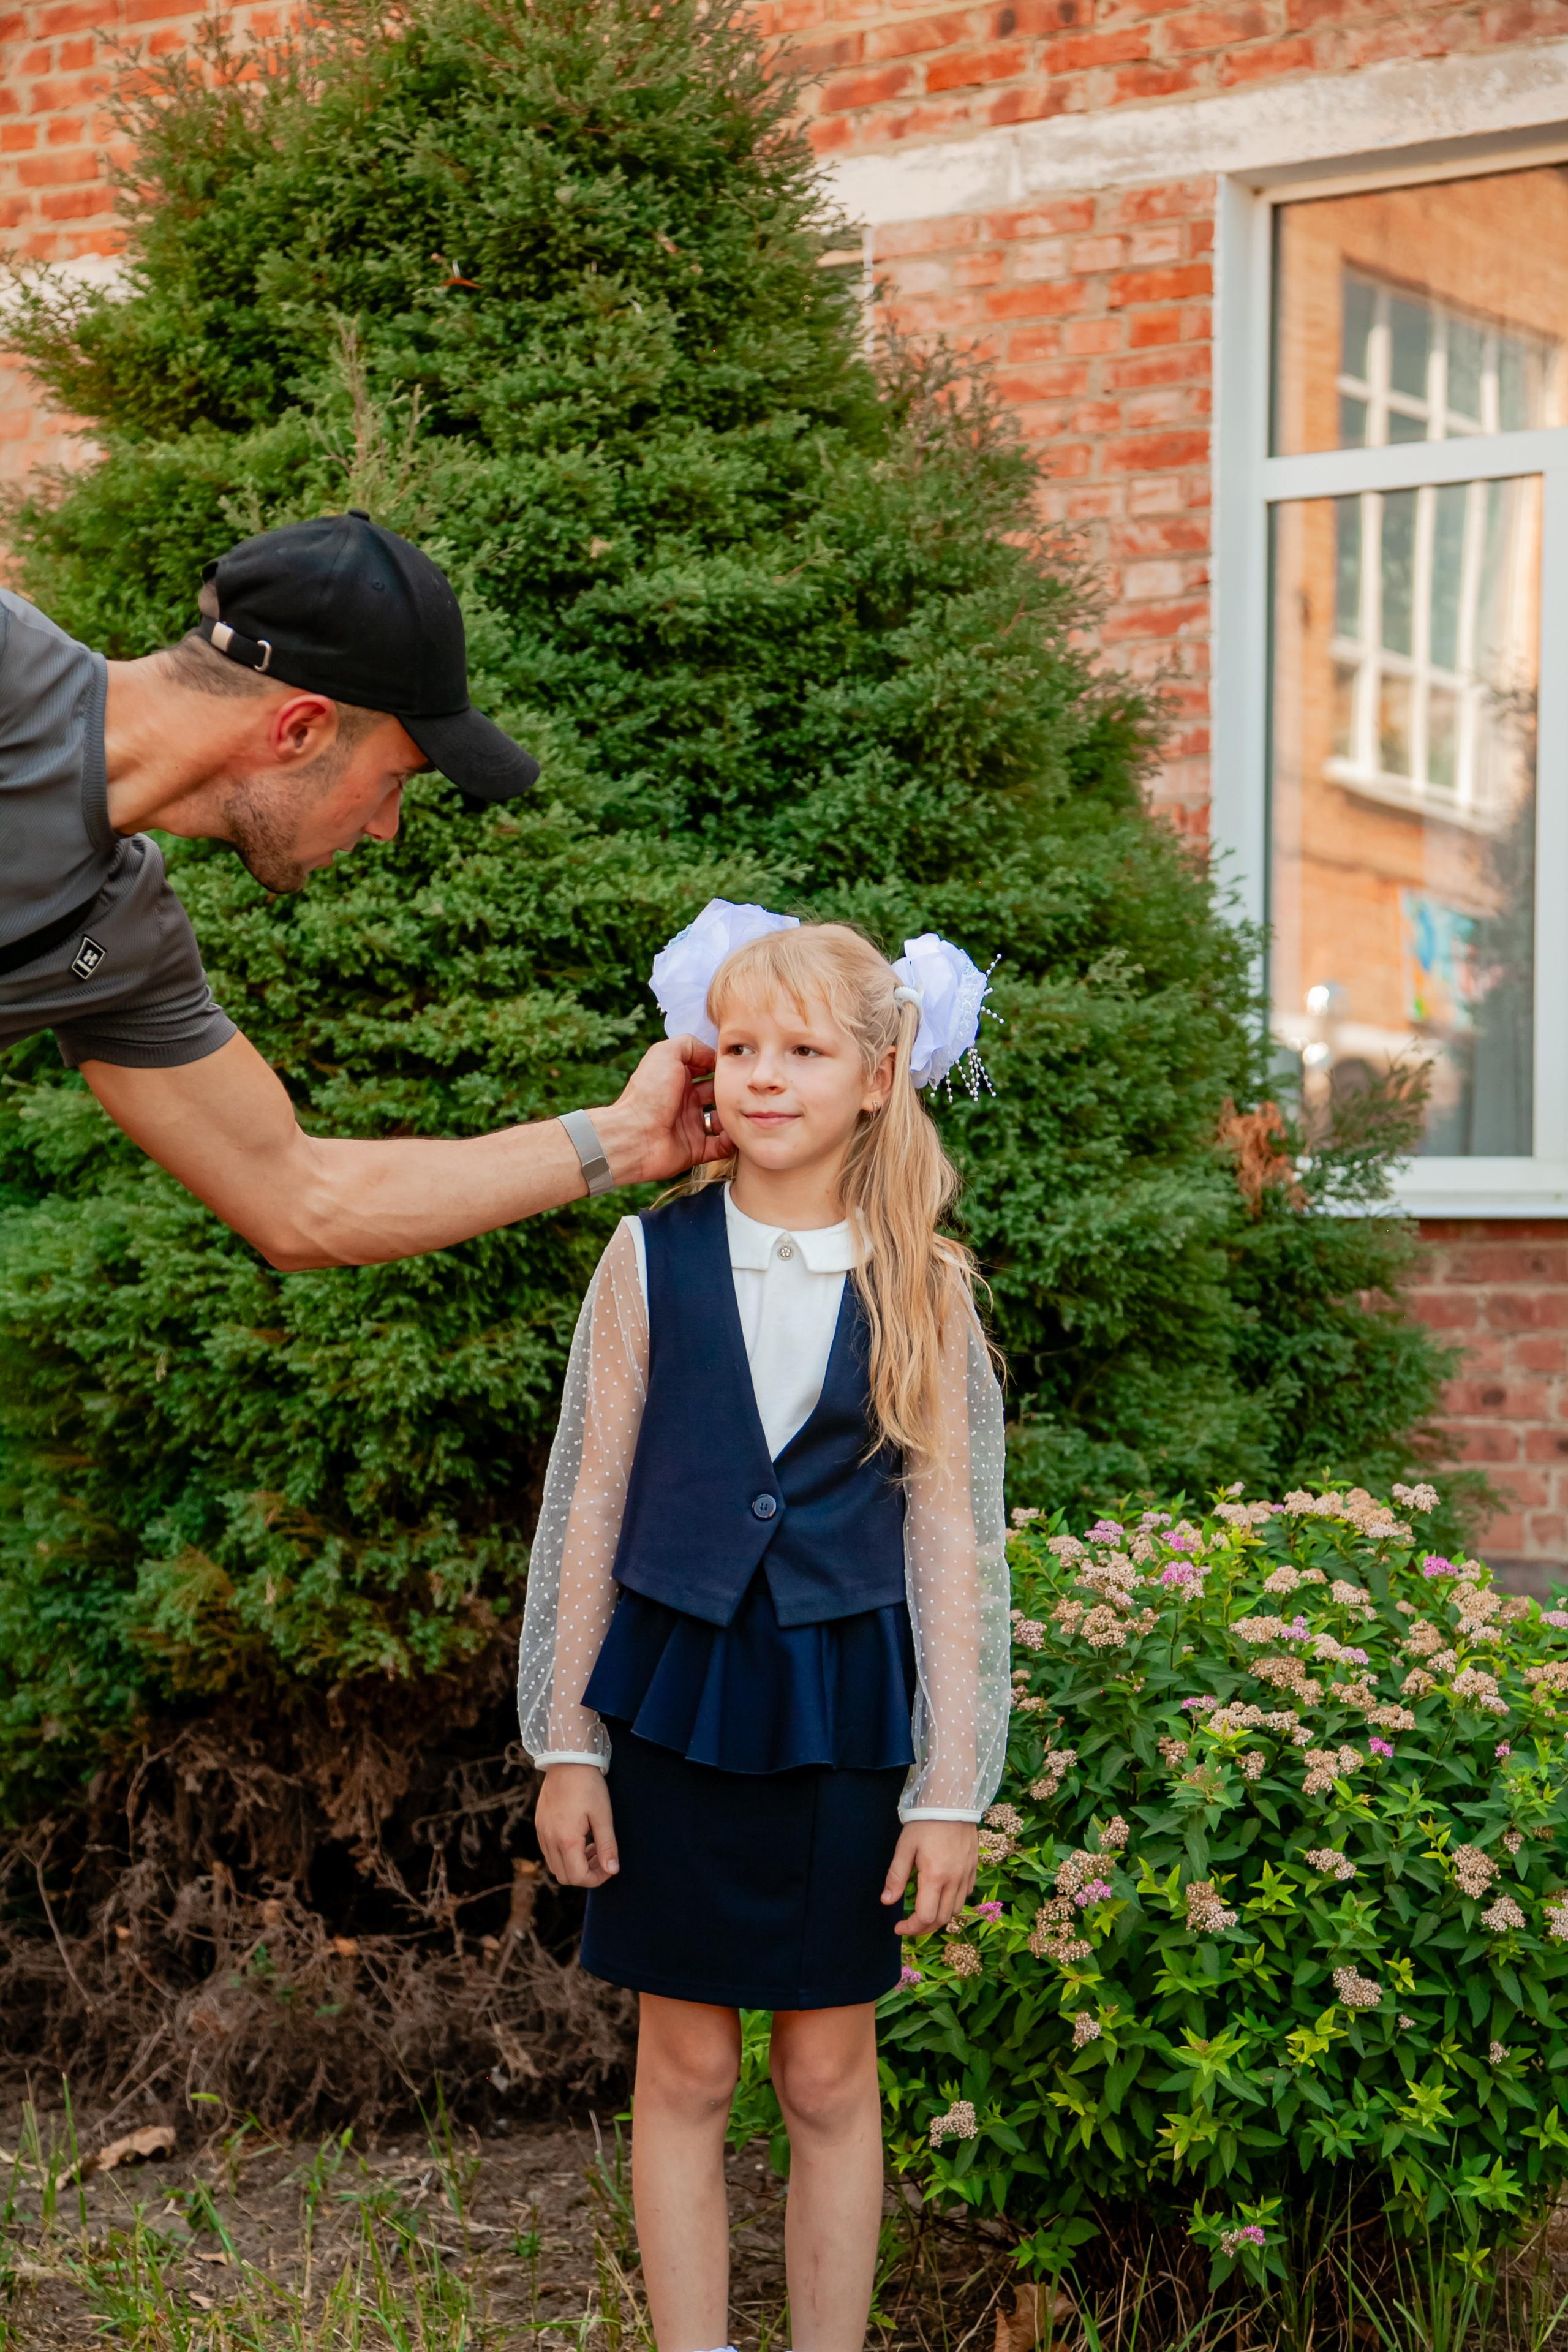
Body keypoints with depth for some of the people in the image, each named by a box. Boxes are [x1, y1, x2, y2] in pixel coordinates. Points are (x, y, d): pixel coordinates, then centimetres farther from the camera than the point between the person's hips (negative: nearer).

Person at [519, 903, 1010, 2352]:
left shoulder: (922, 1290, -2)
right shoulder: (651, 1261, -2)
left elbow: (953, 1544, 0)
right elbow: (589, 1510, 2)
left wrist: (950, 1791, -2)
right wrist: (565, 1748, 1)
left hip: (845, 1714, 0)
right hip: (677, 1701, 0)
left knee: (830, 2080, 10)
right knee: (686, 2073, 8)